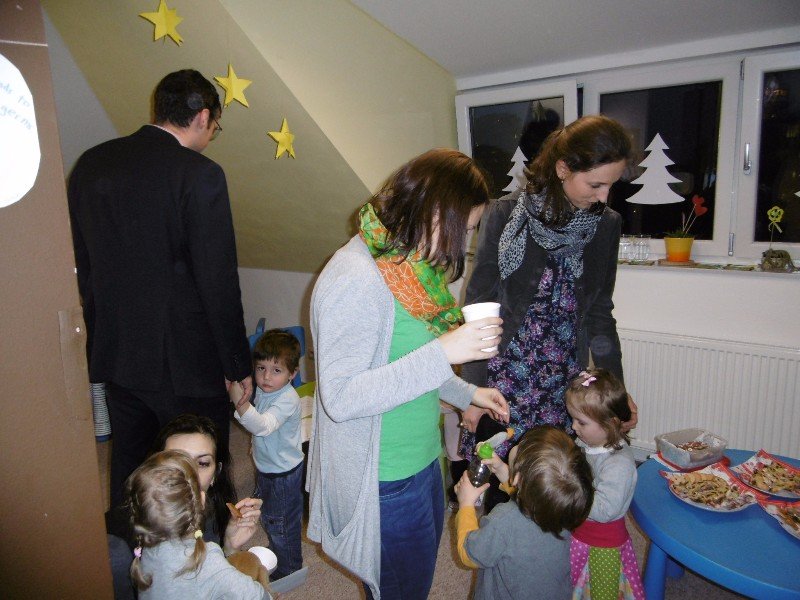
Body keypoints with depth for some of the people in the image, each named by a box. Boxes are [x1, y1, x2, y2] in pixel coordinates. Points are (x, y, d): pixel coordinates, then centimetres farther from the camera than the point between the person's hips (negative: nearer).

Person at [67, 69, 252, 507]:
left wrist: (101, 336, 20)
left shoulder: (89, 164, 4)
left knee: (128, 471, 23)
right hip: (185, 360, -6)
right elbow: (218, 283, -17)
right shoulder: (200, 175, -17)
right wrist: (238, 365, -7)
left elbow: (82, 265, 10)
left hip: (115, 355, 7)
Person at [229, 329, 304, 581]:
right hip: (266, 466, 9)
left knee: (282, 522, 9)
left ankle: (288, 568, 31)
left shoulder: (287, 399, -31)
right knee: (266, 515, 28)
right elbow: (255, 421, 12)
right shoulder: (263, 390, -4)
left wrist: (239, 400, -51)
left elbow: (263, 425, -43)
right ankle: (275, 552, 52)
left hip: (284, 472, -9)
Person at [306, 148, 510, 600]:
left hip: (421, 461, 9)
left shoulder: (406, 264, 4)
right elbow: (340, 397, -30)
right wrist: (443, 353, -33)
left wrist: (466, 393, 13)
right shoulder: (356, 279, -26)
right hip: (385, 482, -9)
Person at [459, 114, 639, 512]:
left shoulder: (606, 226, 0)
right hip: (504, 382, -3)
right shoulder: (505, 215, -11)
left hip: (563, 389, 3)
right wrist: (474, 390, -7)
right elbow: (479, 307, -7)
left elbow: (599, 314, 9)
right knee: (501, 488, 8)